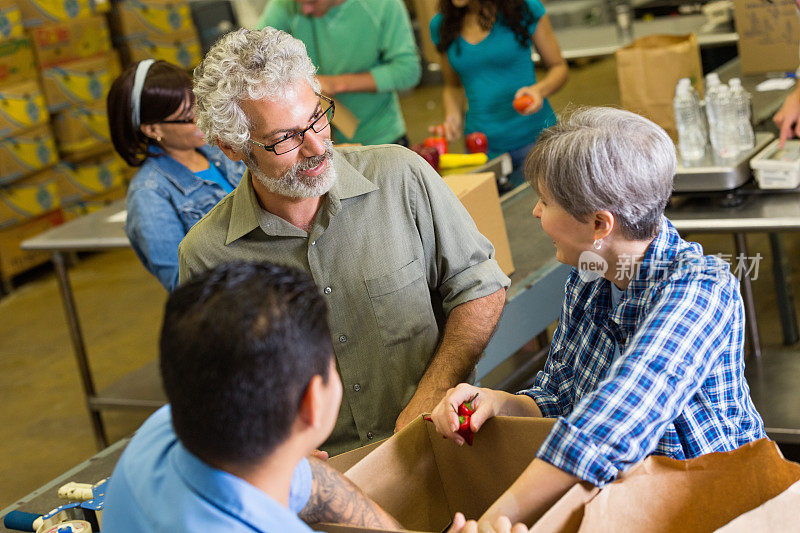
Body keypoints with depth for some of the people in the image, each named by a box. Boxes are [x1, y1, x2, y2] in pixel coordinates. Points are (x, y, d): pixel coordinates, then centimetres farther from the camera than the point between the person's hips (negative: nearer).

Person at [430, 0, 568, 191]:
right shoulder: (441, 25, 6)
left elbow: (559, 67, 5)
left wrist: (539, 90, -17)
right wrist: (453, 118, -2)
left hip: (534, 138, -3)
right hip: (482, 150, 3)